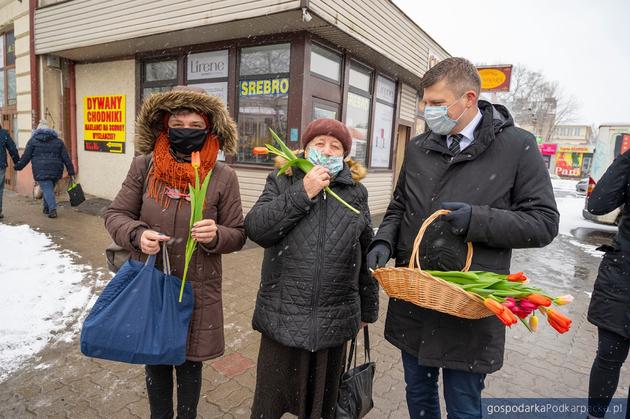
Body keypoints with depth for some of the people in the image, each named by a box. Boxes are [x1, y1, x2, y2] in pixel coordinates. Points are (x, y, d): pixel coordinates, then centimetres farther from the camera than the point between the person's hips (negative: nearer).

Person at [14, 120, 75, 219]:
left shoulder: (33, 141, 6)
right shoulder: (58, 141, 12)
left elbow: (25, 157, 5)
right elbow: (66, 158, 6)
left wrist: (18, 166, 19)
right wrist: (71, 172, 5)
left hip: (41, 171, -3)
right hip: (55, 171, 3)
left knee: (47, 189, -4)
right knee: (49, 189, 17)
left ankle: (53, 210, -19)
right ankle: (46, 208, 26)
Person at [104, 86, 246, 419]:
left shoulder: (223, 177, -7)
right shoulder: (144, 166, -3)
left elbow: (237, 235, -2)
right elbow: (115, 214, 4)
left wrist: (216, 235, -24)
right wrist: (137, 234, -17)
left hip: (197, 292, -1)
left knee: (189, 364, 16)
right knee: (155, 361, 20)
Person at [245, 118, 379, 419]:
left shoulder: (356, 193, 5)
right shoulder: (281, 182, 2)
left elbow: (366, 255, 8)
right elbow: (256, 229, -14)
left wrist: (368, 309, 12)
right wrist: (303, 192, -18)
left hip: (334, 320, 1)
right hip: (283, 315, -1)